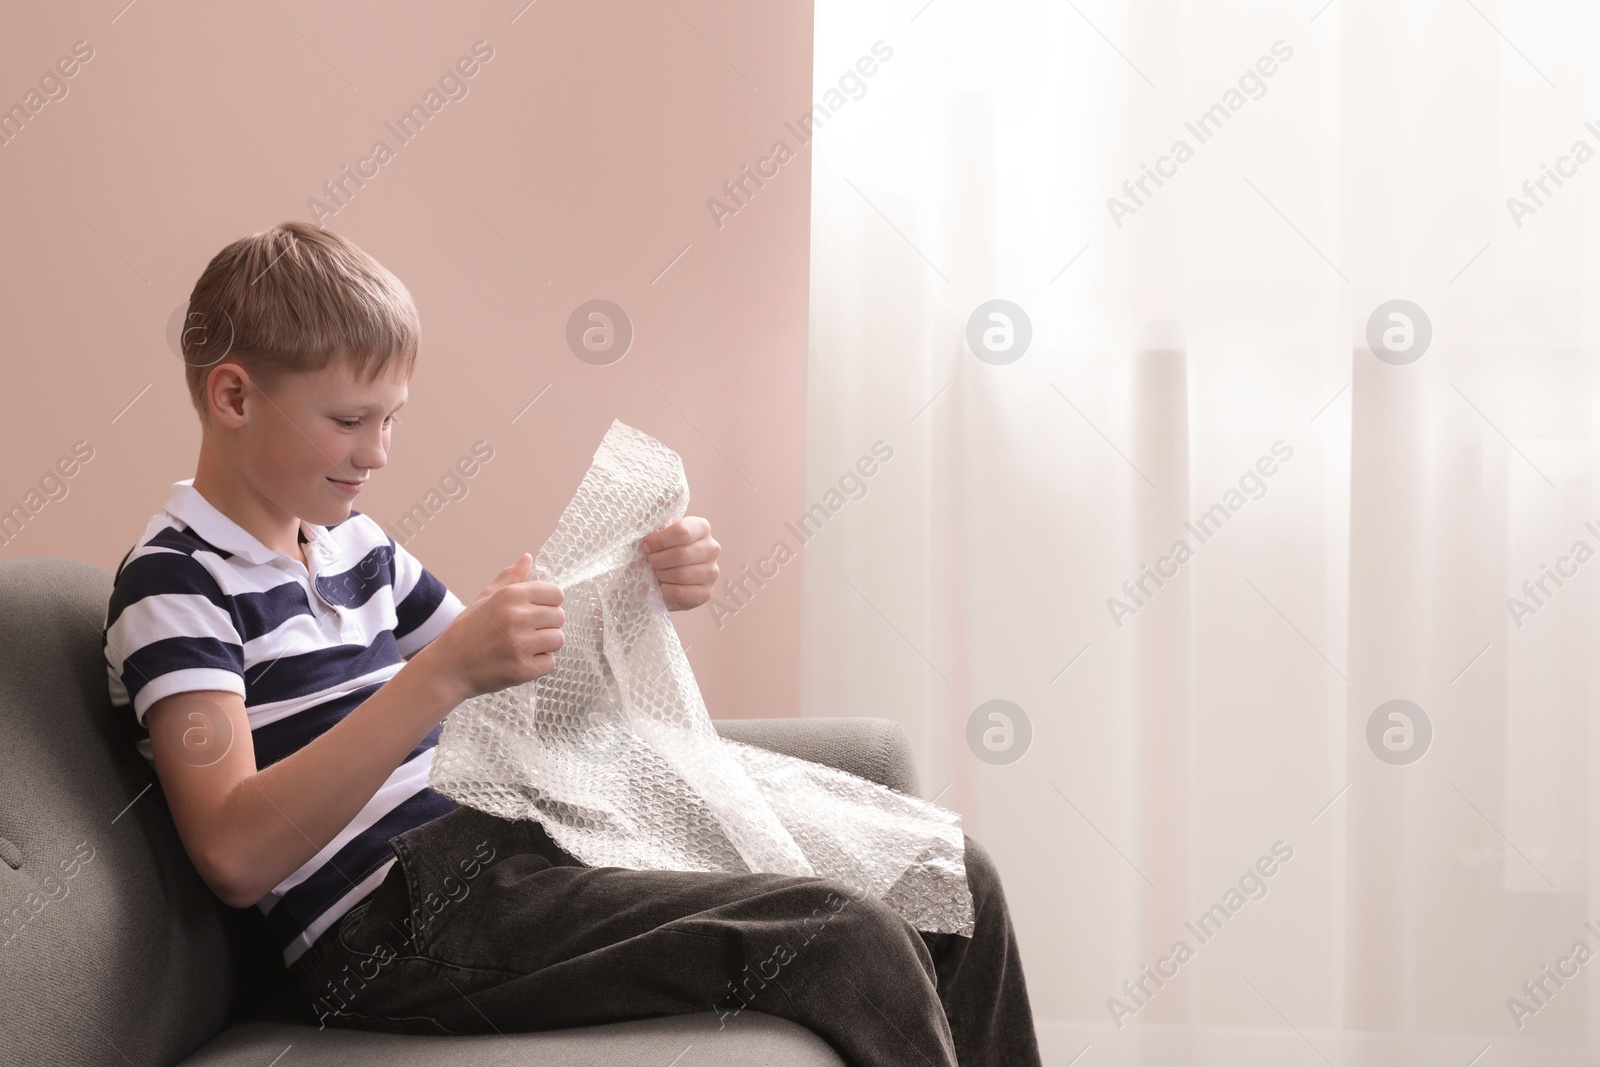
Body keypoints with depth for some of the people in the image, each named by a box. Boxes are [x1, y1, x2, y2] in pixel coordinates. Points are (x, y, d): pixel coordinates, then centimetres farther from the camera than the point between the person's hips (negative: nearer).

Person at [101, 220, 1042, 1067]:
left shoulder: (356, 546, 18)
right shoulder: (176, 585, -7)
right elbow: (236, 857, -21)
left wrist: (644, 596, 3)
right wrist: (444, 674, -29)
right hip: (401, 929, -9)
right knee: (847, 940, -24)